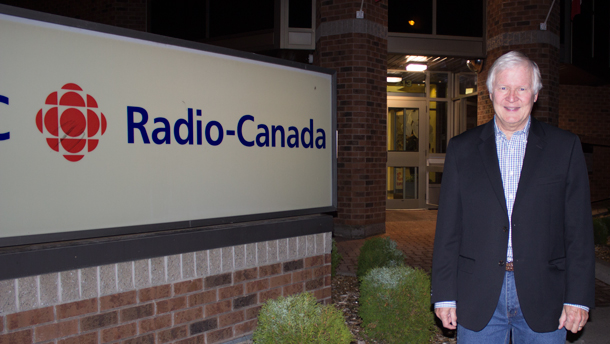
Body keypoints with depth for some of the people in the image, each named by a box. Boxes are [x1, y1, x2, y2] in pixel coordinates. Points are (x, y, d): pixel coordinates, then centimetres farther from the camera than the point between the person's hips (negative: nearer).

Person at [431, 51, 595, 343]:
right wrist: (444, 295, -1)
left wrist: (578, 297, -3)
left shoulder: (566, 147, 3)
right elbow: (448, 229, 1)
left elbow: (579, 229, 2)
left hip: (542, 297, 0)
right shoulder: (461, 149, 4)